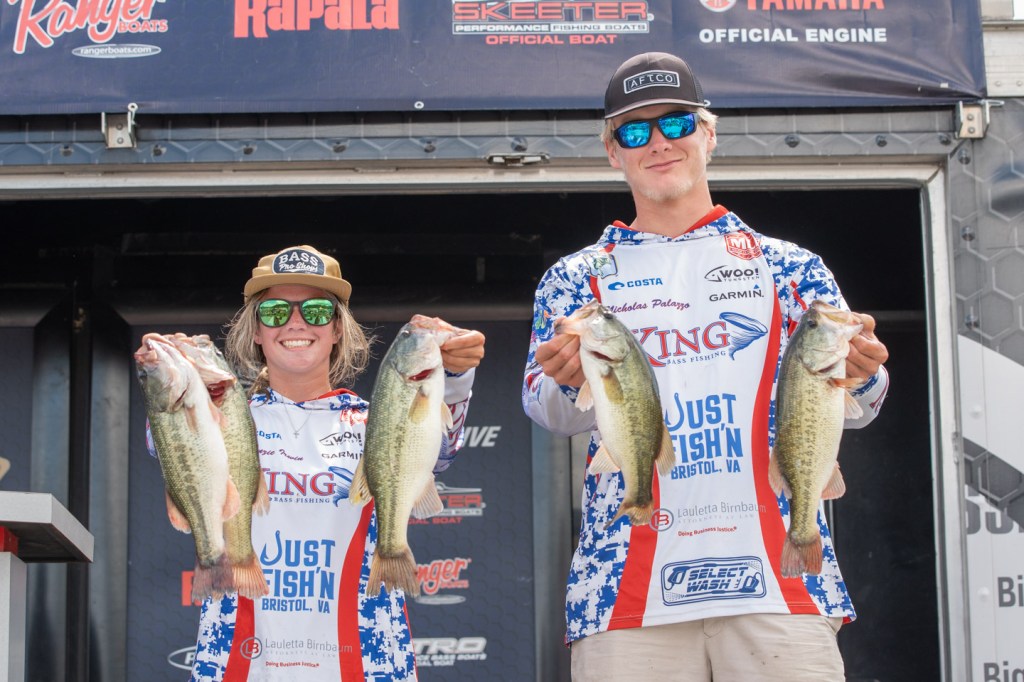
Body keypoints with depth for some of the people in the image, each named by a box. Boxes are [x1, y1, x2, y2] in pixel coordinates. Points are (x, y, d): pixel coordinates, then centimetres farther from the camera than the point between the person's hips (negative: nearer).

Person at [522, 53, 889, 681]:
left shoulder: (789, 267, 13)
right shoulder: (576, 279, 13)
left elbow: (852, 408, 5)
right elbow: (552, 413, 0)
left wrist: (860, 375, -19)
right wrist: (571, 382, -24)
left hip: (779, 581, 0)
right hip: (628, 593, 0)